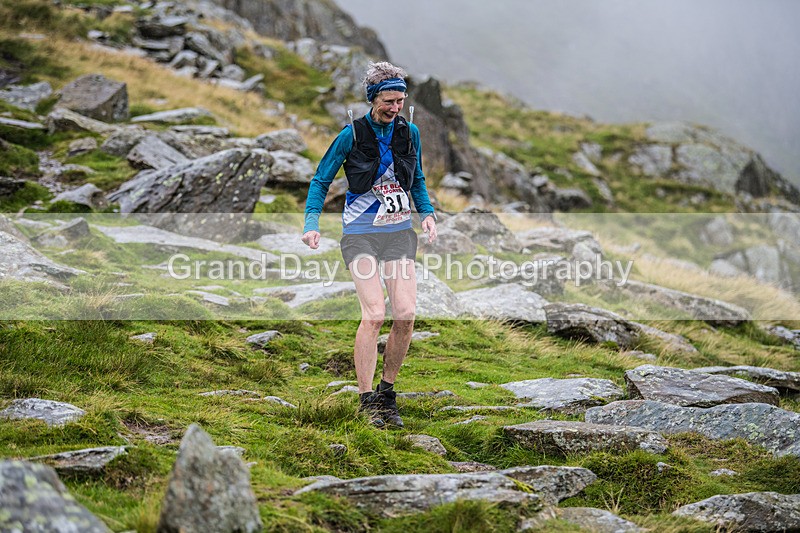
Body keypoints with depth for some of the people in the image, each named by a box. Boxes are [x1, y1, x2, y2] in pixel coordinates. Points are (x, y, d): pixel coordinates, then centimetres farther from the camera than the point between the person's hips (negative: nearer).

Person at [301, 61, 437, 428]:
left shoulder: (409, 133, 5)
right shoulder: (352, 135, -7)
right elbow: (320, 181, 0)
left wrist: (427, 213, 2)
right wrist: (312, 223, -13)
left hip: (400, 233, 4)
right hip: (361, 234, -4)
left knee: (406, 314, -8)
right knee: (374, 314, -17)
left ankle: (387, 394, 9)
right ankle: (366, 401, -7)